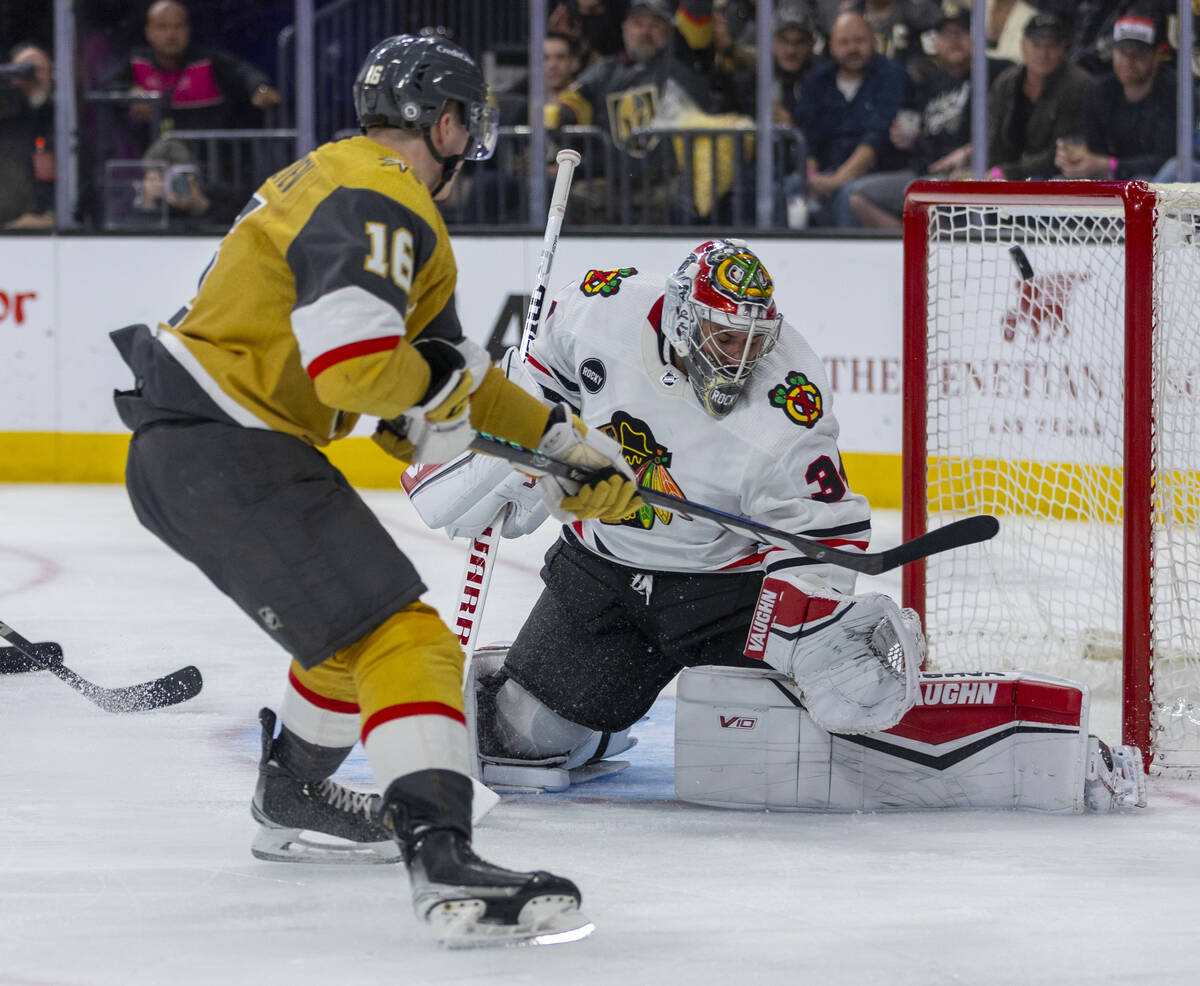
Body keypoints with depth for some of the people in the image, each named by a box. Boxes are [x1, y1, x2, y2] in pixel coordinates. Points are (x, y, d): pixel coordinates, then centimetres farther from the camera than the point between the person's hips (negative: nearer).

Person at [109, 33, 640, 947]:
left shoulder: (344, 181, 20)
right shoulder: (380, 205, -15)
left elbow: (455, 367, 25)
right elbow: (353, 358, -30)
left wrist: (565, 441, 23)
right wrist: (433, 385, -8)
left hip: (181, 442, 11)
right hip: (223, 451, -11)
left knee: (360, 617, 30)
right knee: (398, 635, -19)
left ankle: (292, 800, 50)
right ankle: (443, 861, -35)